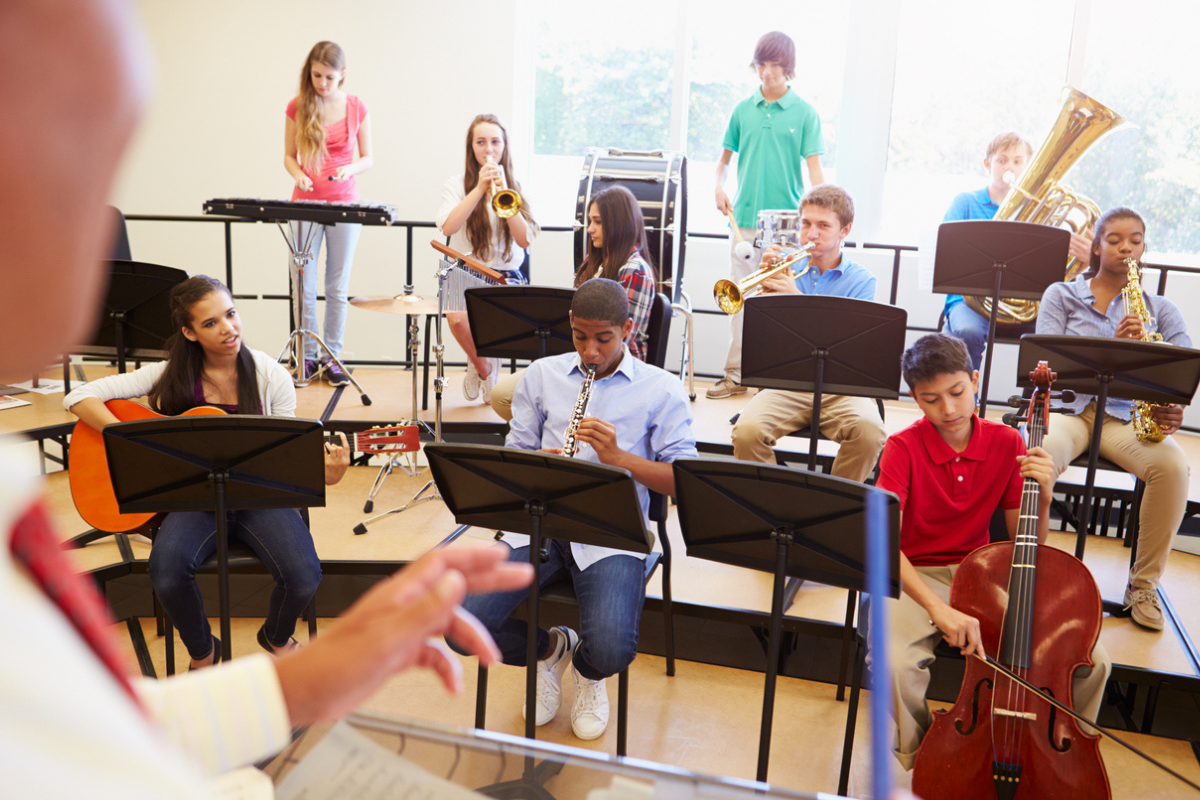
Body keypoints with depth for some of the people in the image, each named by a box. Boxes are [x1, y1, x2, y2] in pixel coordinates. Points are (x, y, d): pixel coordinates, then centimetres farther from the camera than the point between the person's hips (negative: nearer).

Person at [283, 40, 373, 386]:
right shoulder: (298, 106, 1)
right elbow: (289, 156, 6)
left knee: (338, 287, 5)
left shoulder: (356, 107, 0)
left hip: (344, 203, -1)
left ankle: (333, 356, 15)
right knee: (304, 286, 3)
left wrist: (351, 168, -17)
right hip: (305, 202, 1)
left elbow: (368, 158, 4)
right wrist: (299, 175, -15)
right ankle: (307, 355, 15)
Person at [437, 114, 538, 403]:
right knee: (457, 317, -35)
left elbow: (525, 240, -5)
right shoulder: (456, 185, 7)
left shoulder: (516, 187, 10)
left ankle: (483, 363, 3)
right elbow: (448, 227, -14)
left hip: (506, 274, 1)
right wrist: (480, 188, -17)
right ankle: (484, 369, 0)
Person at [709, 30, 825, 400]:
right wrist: (719, 187, -1)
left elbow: (814, 167, -2)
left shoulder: (804, 113, 2)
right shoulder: (743, 110, 9)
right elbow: (725, 157, 18)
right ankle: (735, 374, 13)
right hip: (744, 217, 3)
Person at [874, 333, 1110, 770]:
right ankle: (919, 751, 0)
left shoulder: (1006, 444, -2)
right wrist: (937, 607, -39)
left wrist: (1043, 496, -19)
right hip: (917, 577, -3)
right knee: (895, 661, -33)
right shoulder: (903, 448, -14)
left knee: (1092, 661, -15)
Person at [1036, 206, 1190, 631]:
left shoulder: (1160, 308, 17)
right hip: (1068, 407, -2)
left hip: (1126, 416, 2)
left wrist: (1175, 406, -18)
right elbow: (1047, 362, -4)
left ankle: (1144, 584, -10)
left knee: (1173, 464, -30)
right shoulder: (1061, 295, 11)